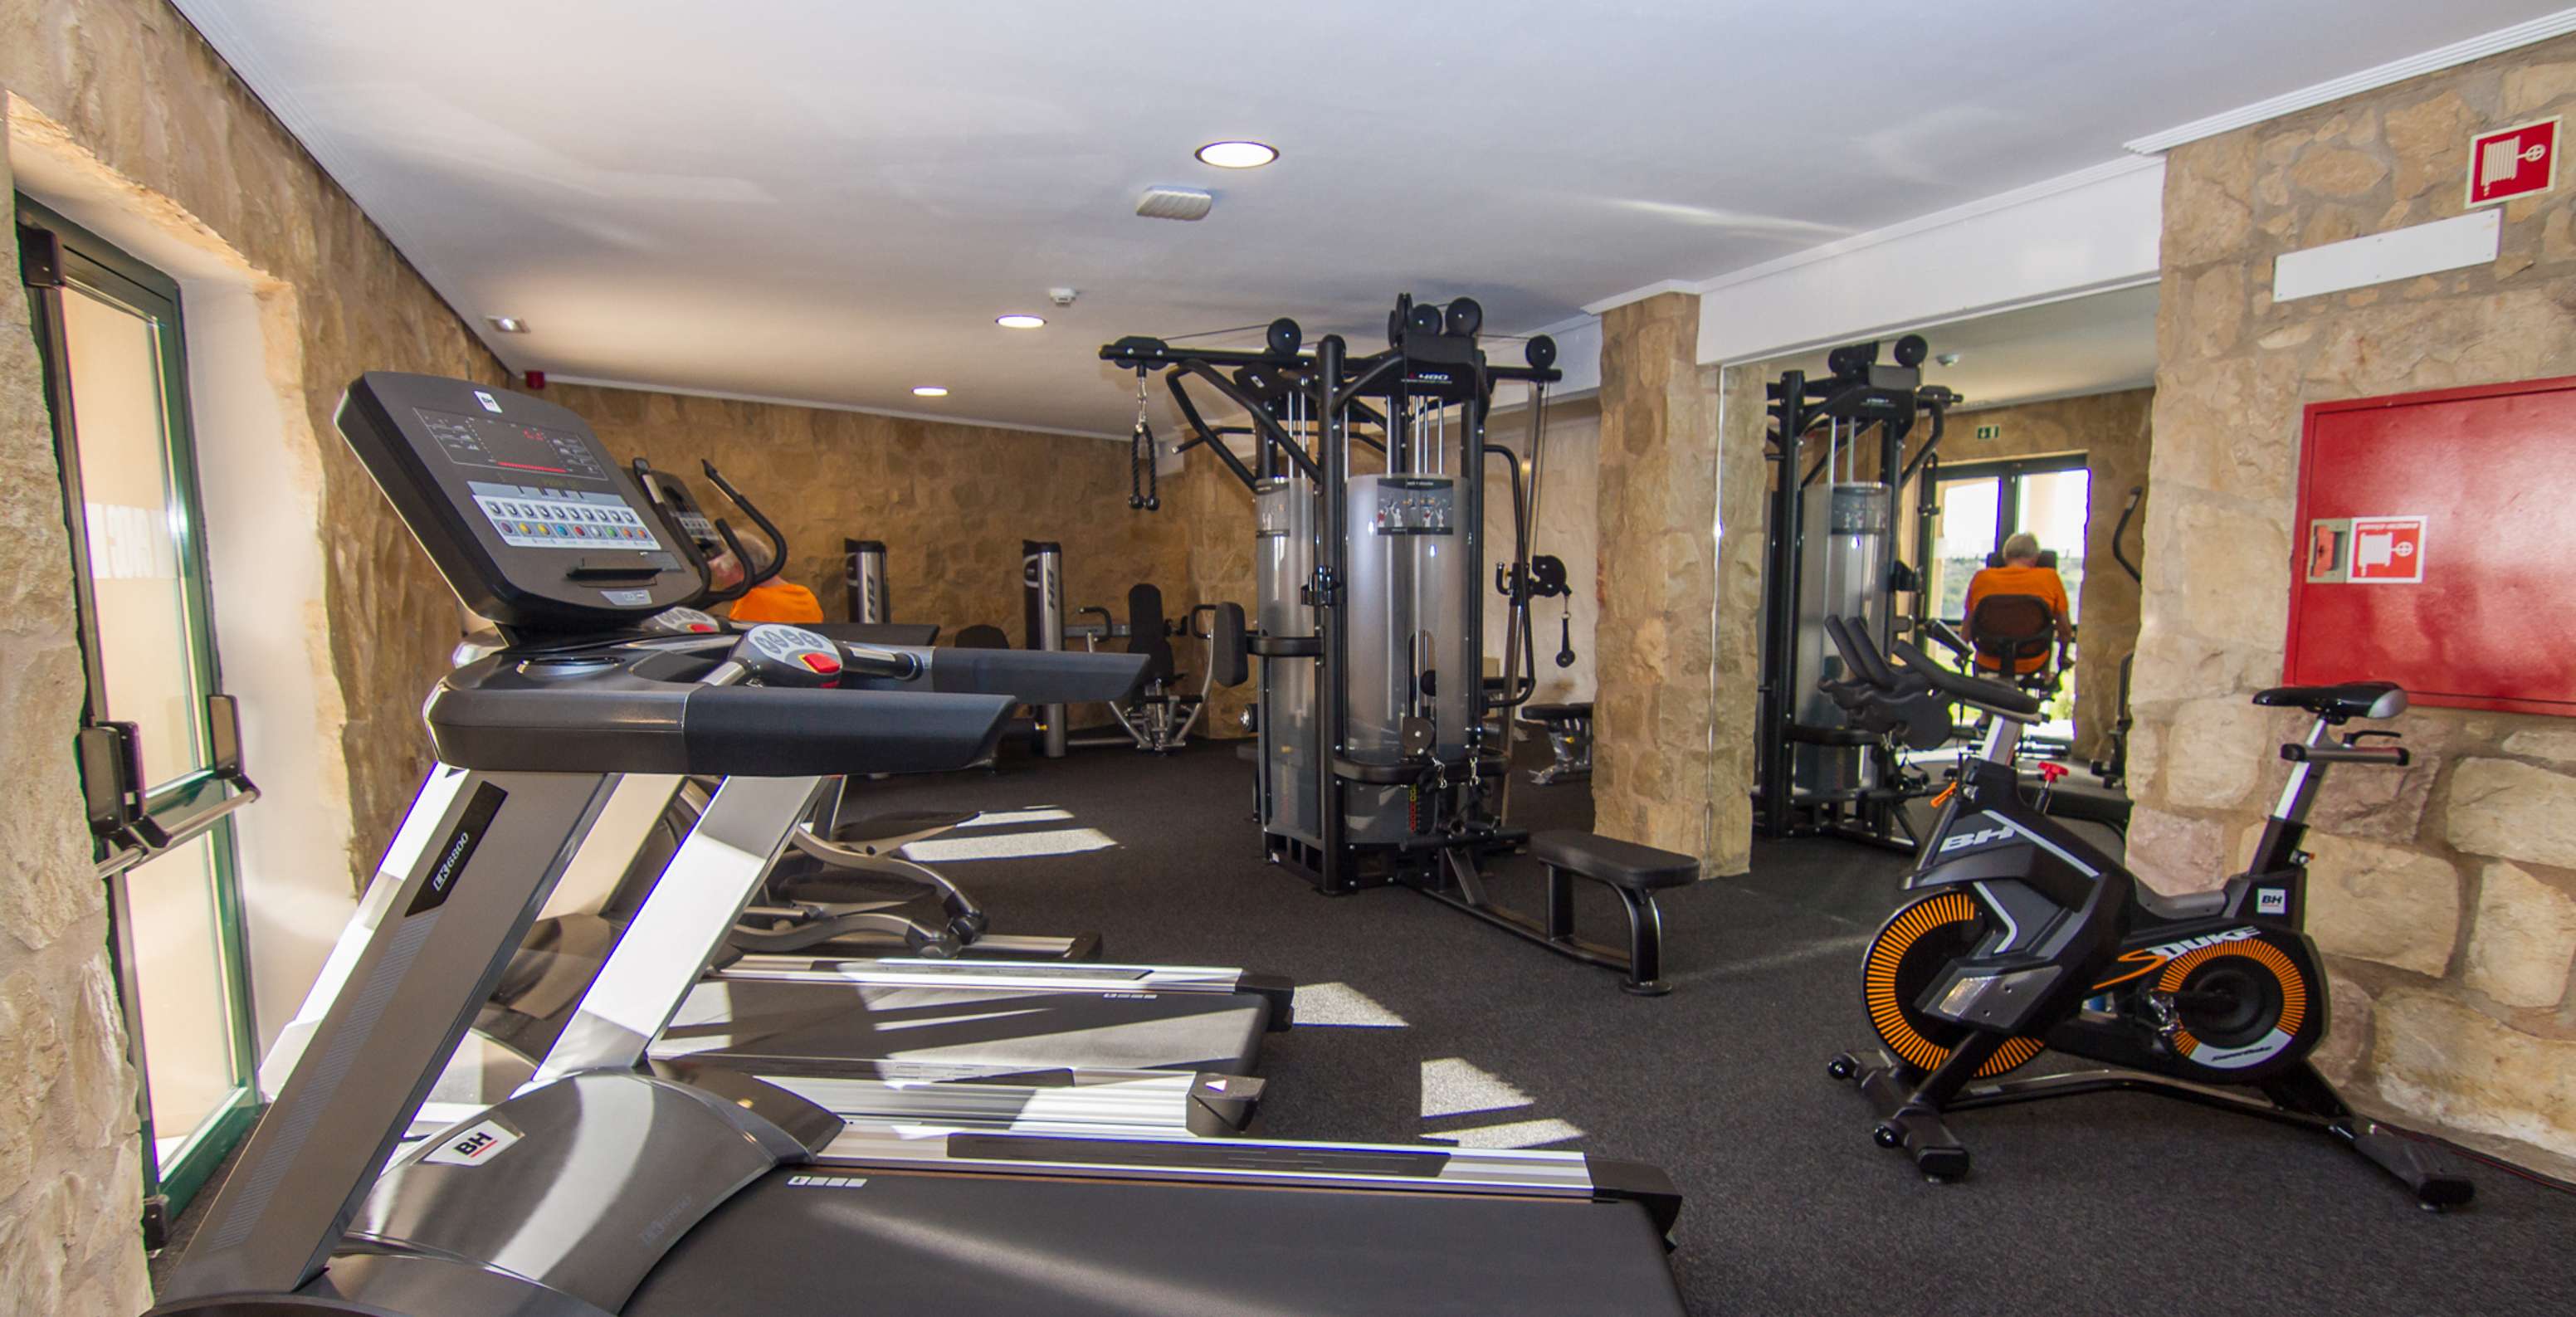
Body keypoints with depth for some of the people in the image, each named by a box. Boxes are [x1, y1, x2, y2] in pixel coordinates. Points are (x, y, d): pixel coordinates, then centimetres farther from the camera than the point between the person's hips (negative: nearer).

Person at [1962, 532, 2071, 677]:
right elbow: (2066, 630, -1)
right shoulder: (2049, 577, -10)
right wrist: (2062, 657, 18)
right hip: (2032, 665, 0)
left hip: (1988, 665, 0)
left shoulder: (1981, 578, -8)